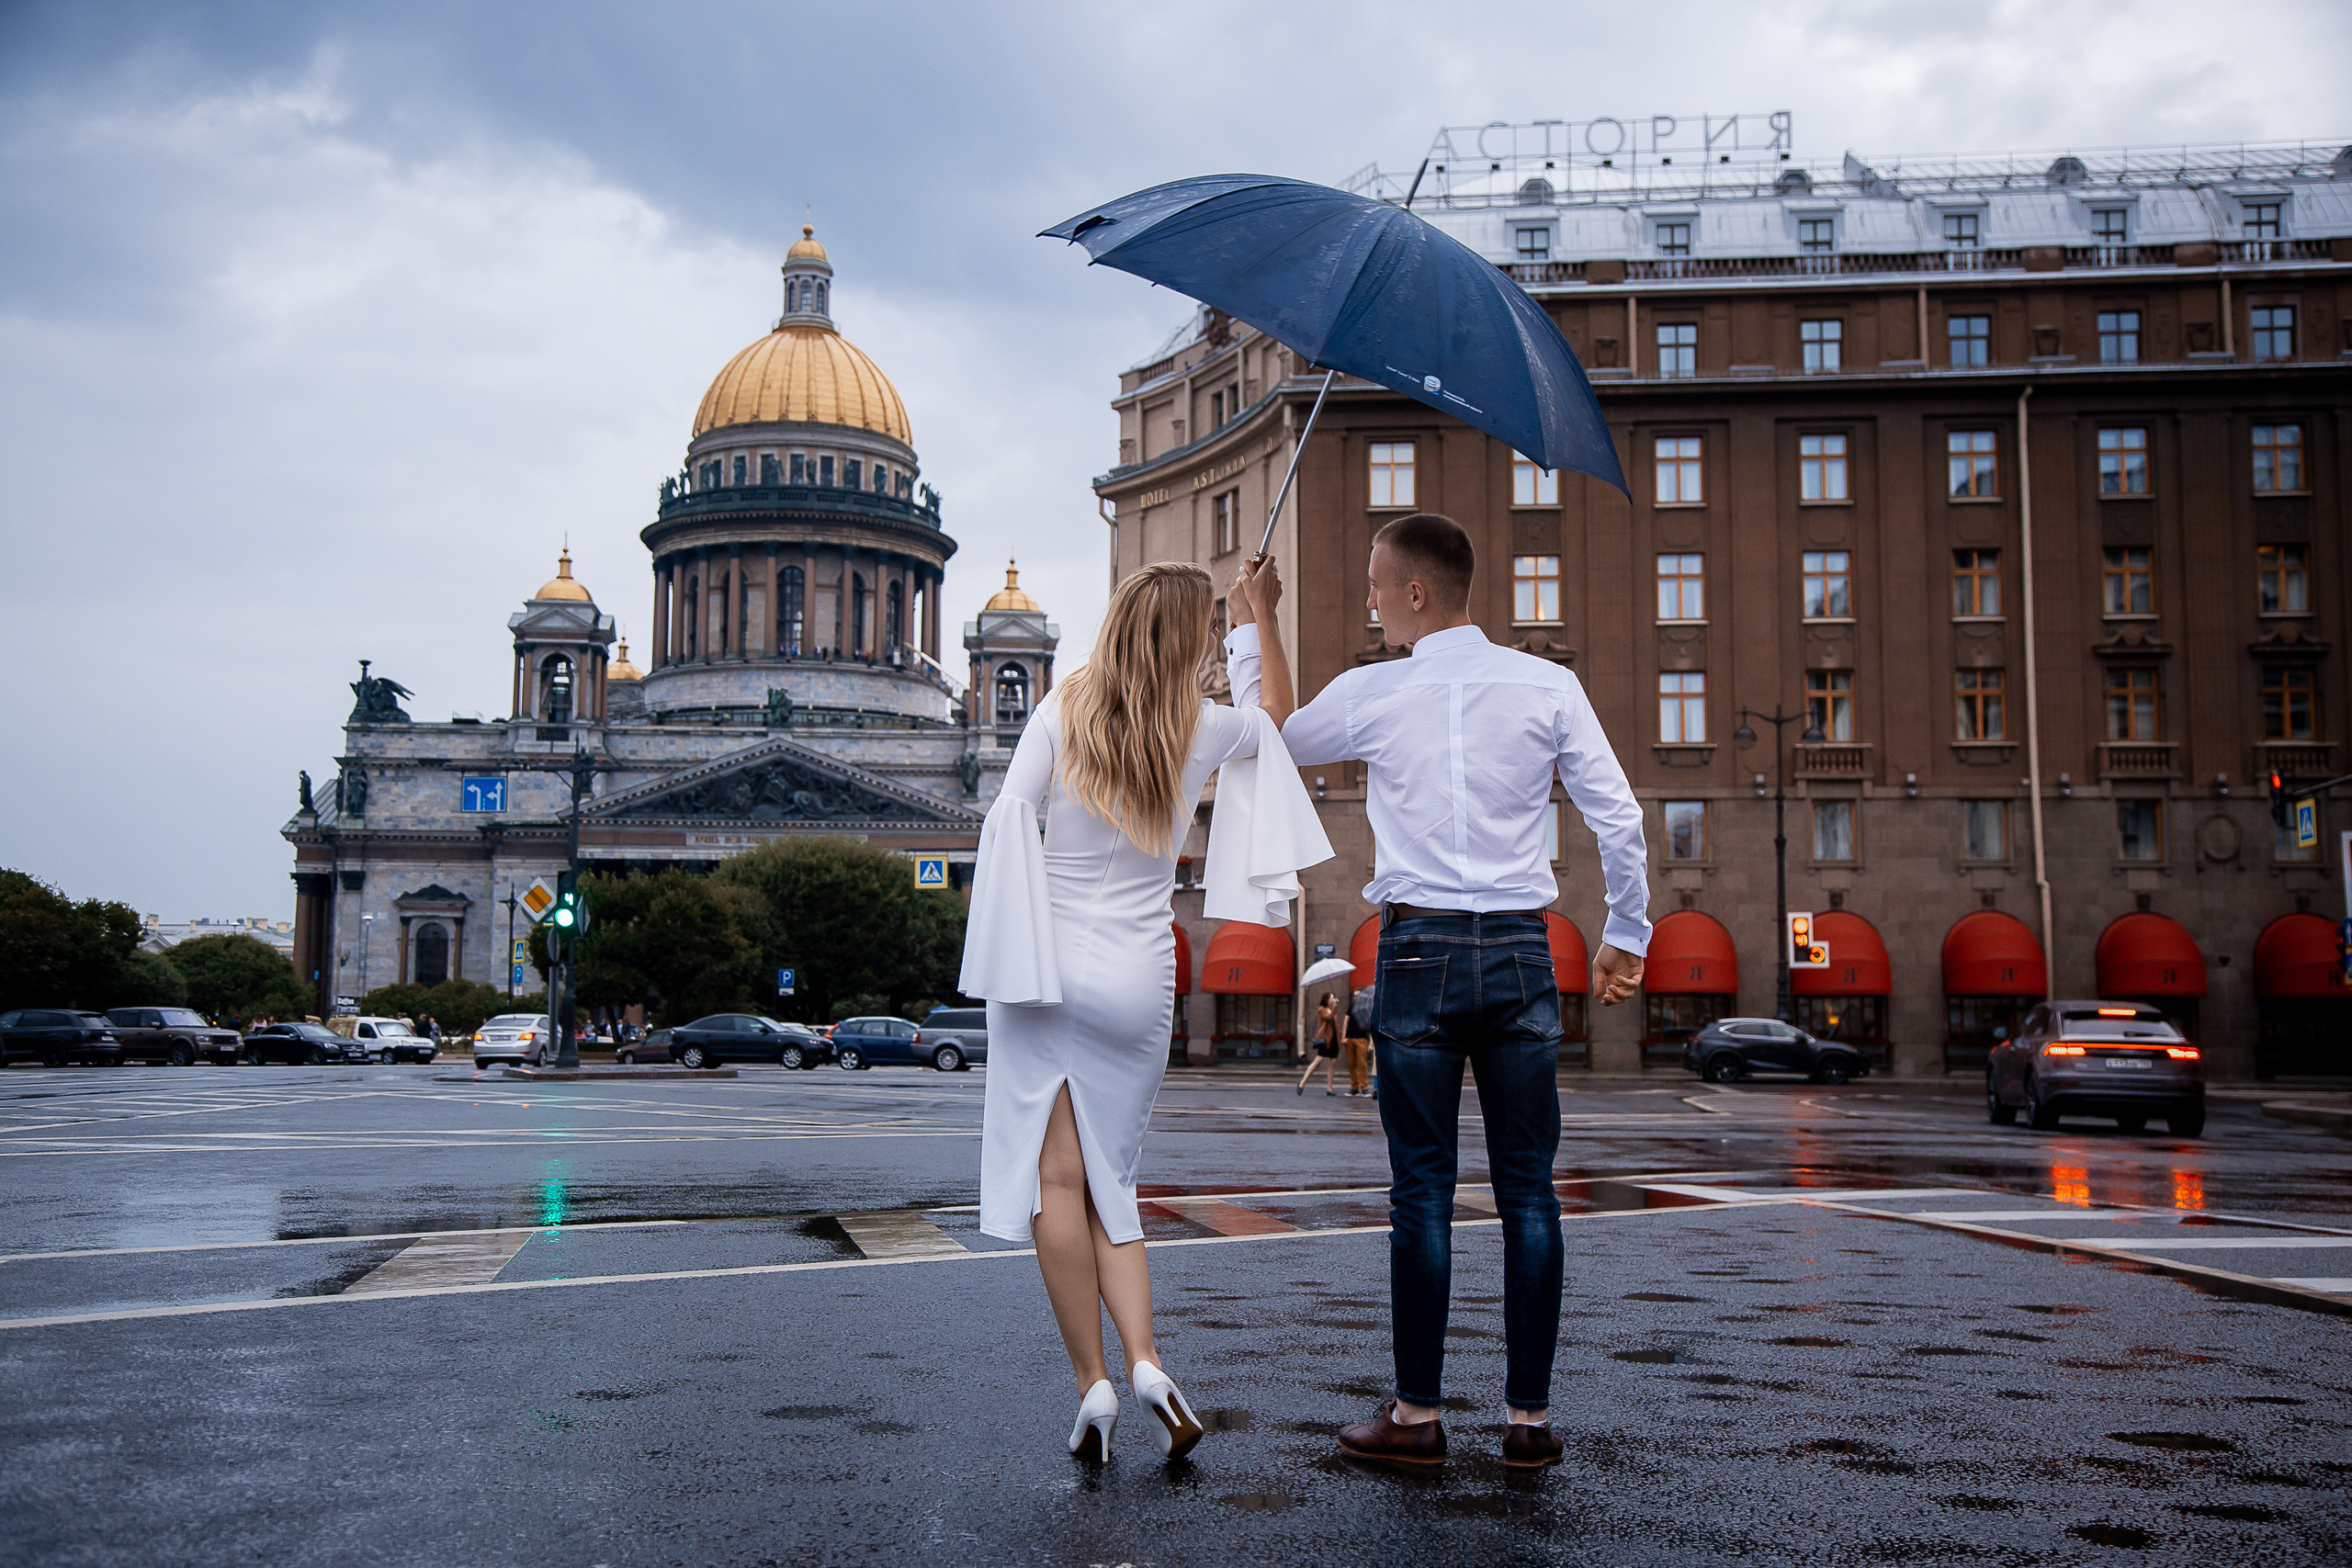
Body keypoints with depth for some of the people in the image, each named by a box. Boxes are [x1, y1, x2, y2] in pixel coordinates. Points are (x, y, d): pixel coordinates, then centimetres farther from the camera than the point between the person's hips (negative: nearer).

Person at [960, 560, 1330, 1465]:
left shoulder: (1063, 711, -3)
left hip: (1048, 960, -2)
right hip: (1139, 979, 2)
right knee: (1108, 1181, 13)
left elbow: (1007, 817, -11)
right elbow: (1280, 718, 24)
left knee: (1056, 1176, 1)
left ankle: (1093, 1384, -3)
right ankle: (1144, 1363, -4)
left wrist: (1011, 944, -4)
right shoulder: (1208, 731, 1)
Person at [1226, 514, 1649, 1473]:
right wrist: (1626, 935, 13)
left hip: (1417, 950, -1)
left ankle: (1417, 1413, 10)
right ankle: (1529, 1416, 10)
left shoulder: (1372, 695, -2)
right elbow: (1619, 819, 1)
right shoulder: (1547, 687, 2)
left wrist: (1250, 625, 28)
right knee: (1527, 1187, 6)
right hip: (1521, 951, 2)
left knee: (1423, 1189, 4)